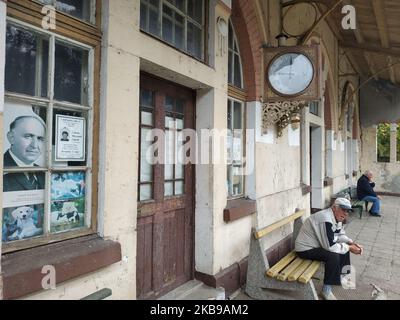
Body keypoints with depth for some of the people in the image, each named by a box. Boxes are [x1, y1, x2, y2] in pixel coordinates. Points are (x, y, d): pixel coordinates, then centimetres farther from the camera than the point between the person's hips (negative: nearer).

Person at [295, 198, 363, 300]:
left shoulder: (337, 217, 1)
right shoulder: (326, 219, -30)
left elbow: (340, 235, 14)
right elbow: (330, 246, -30)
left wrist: (352, 243, -4)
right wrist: (349, 248, -18)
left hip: (318, 244, 10)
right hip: (305, 248, -10)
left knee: (344, 247, 10)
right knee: (333, 256, -26)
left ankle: (341, 276, 29)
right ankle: (326, 290, -10)